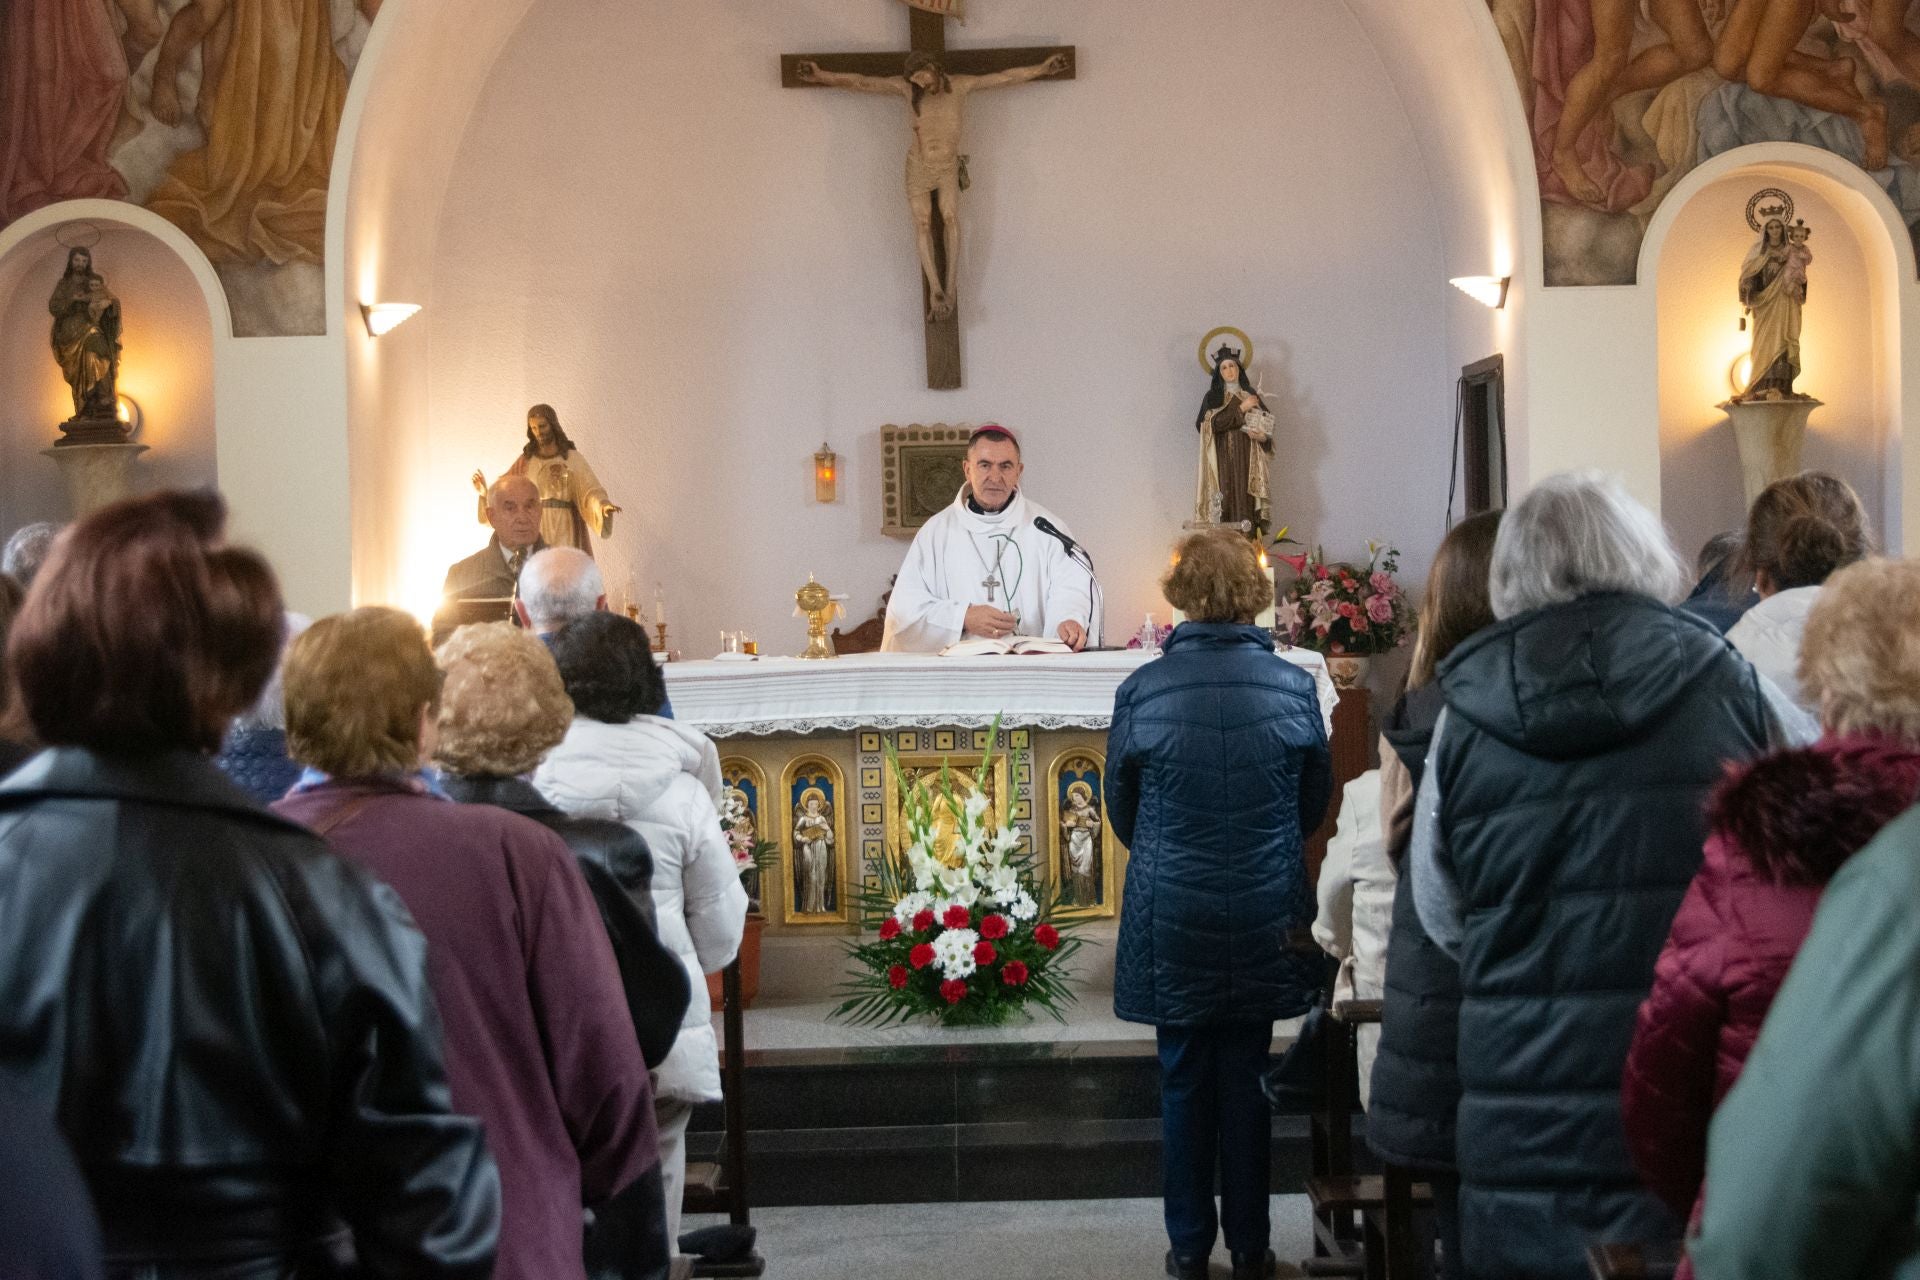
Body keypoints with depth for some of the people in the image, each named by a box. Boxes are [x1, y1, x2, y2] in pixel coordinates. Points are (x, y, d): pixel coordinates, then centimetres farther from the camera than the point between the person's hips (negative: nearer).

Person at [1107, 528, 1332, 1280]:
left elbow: (1121, 808, 2)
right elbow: (1315, 801, 5)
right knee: (1247, 1083, 11)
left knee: (1183, 1083, 11)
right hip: (1264, 919, 1)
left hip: (1172, 921, -1)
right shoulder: (1292, 686, -9)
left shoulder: (1142, 690, -12)